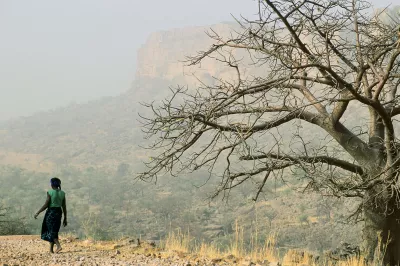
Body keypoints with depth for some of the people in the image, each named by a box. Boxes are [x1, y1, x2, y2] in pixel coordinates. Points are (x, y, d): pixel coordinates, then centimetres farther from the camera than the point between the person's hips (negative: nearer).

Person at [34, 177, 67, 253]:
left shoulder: (50, 193, -12)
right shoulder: (62, 193, 3)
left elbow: (46, 205, -14)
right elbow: (64, 207, 4)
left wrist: (38, 213, -5)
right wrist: (65, 219, 10)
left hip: (51, 212, -5)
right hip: (59, 213, 6)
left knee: (51, 231, -1)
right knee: (54, 231, 15)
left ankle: (58, 246, -21)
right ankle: (51, 249, 17)